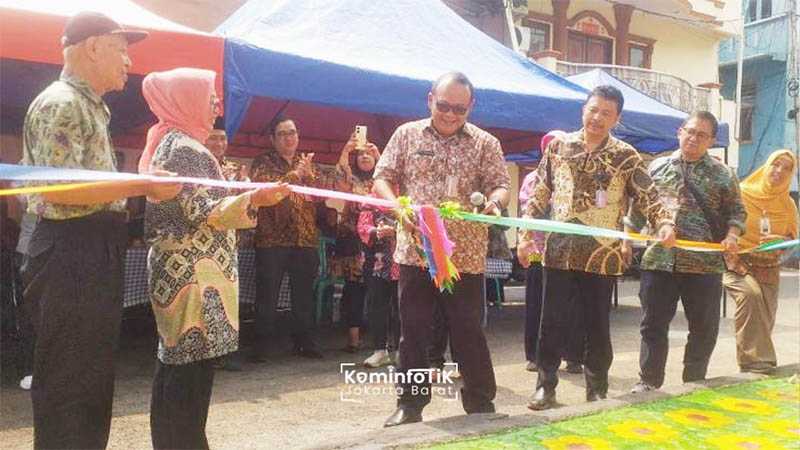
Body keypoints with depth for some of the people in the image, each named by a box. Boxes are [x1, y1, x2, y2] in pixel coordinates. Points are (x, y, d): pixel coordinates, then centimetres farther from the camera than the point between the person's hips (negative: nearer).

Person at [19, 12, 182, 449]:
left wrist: (142, 189, 13)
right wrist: (143, 185, -19)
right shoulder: (61, 103, -12)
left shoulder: (88, 105, 20)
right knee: (68, 384, -3)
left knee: (92, 381, 17)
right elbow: (57, 188, -22)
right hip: (70, 256, -10)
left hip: (93, 254, 10)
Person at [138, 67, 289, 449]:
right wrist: (253, 199, -35)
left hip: (176, 268, 10)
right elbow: (202, 212, -21)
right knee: (194, 368, -7)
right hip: (194, 273, -10)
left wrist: (235, 194, 35)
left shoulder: (166, 143, 17)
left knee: (174, 362, 13)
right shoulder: (186, 148, -14)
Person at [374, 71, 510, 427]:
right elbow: (382, 178, 6)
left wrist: (494, 202, -23)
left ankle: (481, 404, 20)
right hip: (414, 251, 1)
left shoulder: (485, 143, 5)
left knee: (468, 331, 6)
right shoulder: (407, 135, 7)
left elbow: (501, 186, 0)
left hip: (465, 255, -1)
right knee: (413, 331, 7)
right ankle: (410, 404, 18)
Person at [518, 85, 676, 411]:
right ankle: (546, 386, 16)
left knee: (598, 325, 10)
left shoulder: (627, 157, 1)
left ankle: (597, 390, 23)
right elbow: (539, 194, 8)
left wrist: (664, 223, -23)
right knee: (552, 322, 4)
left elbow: (648, 197, -3)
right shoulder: (559, 146, 5)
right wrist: (526, 233, 3)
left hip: (602, 255, -1)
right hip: (559, 251, 1)